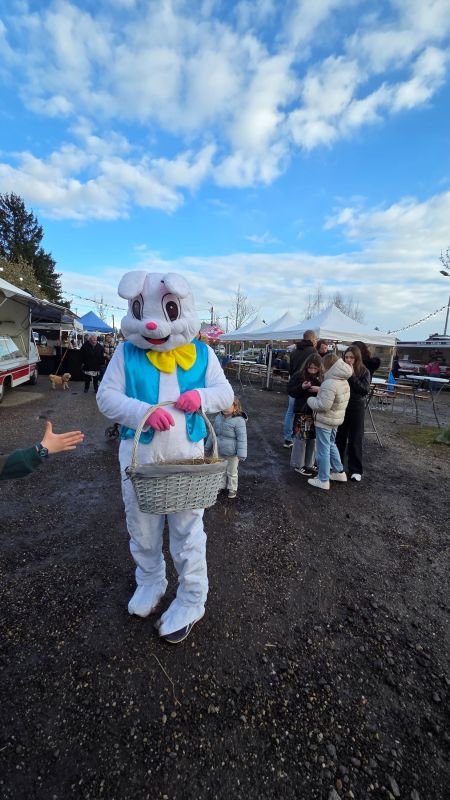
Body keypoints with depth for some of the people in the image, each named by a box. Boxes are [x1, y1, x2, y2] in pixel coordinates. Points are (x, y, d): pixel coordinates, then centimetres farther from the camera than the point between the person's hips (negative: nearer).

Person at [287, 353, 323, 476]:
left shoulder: (322, 377, 1)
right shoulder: (298, 375, -6)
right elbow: (290, 391, -6)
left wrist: (320, 390, -19)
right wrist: (301, 387, -22)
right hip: (302, 412, -3)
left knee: (313, 439, 11)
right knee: (301, 438, 1)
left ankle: (309, 464, 26)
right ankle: (298, 465, 15)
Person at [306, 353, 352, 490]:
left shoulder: (330, 383, -26)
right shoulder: (344, 381, 6)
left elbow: (323, 405, -28)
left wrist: (310, 399, -11)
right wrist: (319, 391, 3)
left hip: (325, 421, -9)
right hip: (335, 420, 9)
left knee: (323, 449, 2)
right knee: (331, 445, 25)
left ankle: (323, 480, 13)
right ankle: (339, 472, 36)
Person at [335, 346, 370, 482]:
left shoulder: (364, 371, -5)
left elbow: (365, 390, -15)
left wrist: (352, 376, -20)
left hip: (356, 408, -2)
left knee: (355, 440, 3)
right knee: (339, 437, 12)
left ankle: (355, 470, 14)